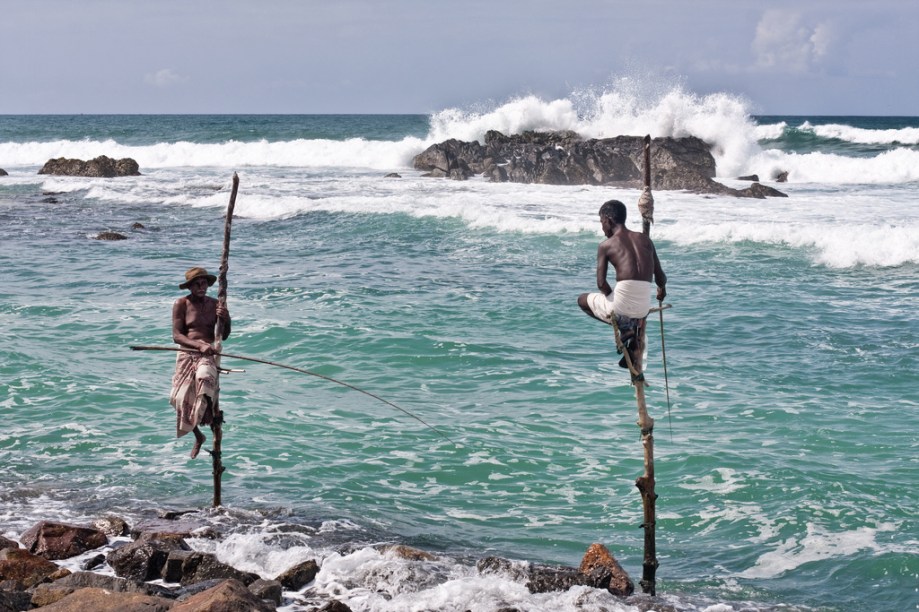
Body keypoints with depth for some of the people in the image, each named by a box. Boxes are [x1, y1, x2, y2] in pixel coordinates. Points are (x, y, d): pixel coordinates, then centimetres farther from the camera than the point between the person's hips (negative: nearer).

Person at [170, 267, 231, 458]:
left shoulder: (215, 304, 7)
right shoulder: (181, 304, -1)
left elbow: (223, 336, 13)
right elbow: (176, 336, -8)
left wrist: (226, 319, -8)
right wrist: (199, 345, -23)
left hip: (208, 355, 0)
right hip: (186, 354, 0)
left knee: (204, 377, -35)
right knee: (181, 398, -4)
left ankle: (212, 420, -20)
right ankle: (198, 436, 21)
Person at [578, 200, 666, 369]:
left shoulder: (606, 245, 0)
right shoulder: (645, 240, 12)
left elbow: (601, 283, -6)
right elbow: (661, 278, 16)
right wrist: (662, 290, 38)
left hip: (622, 307, -6)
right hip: (643, 309, 6)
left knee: (582, 300, 24)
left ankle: (624, 328, 7)